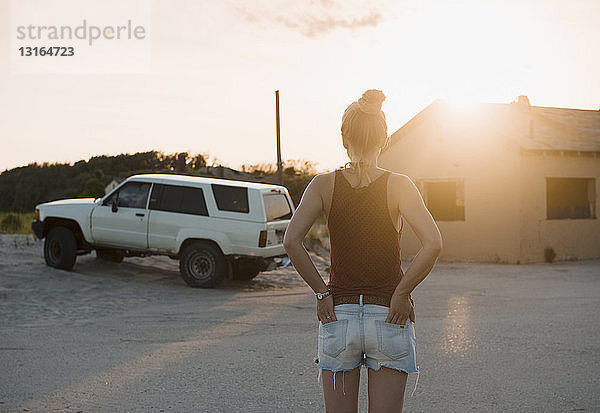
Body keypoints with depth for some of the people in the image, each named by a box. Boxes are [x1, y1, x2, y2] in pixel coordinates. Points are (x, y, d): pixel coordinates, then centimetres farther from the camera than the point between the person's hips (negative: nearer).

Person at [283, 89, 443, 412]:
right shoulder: (398, 185, -6)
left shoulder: (324, 184, -3)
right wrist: (401, 293, -9)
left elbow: (291, 240, -15)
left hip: (338, 315, 1)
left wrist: (321, 292, -7)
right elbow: (433, 244, -19)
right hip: (388, 317, -1)